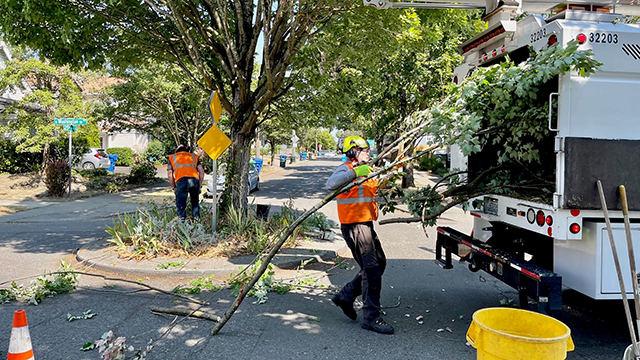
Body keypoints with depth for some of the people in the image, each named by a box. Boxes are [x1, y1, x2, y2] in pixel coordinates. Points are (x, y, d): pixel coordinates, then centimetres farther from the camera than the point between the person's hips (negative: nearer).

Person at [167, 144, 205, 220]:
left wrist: (174, 187, 28)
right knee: (195, 203, 19)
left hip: (181, 180, -1)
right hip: (194, 179, 2)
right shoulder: (194, 156, 32)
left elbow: (170, 175, 20)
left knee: (180, 204, 8)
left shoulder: (172, 157, 30)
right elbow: (201, 172, 19)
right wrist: (200, 185, 27)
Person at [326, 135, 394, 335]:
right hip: (354, 226, -10)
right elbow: (331, 184, -33)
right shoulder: (346, 169, -11)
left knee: (379, 263, 16)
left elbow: (376, 187, 33)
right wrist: (356, 172, -39)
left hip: (366, 224, 10)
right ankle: (371, 317, -2)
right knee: (371, 269, -10)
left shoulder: (365, 171, 19)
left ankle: (345, 296, 25)